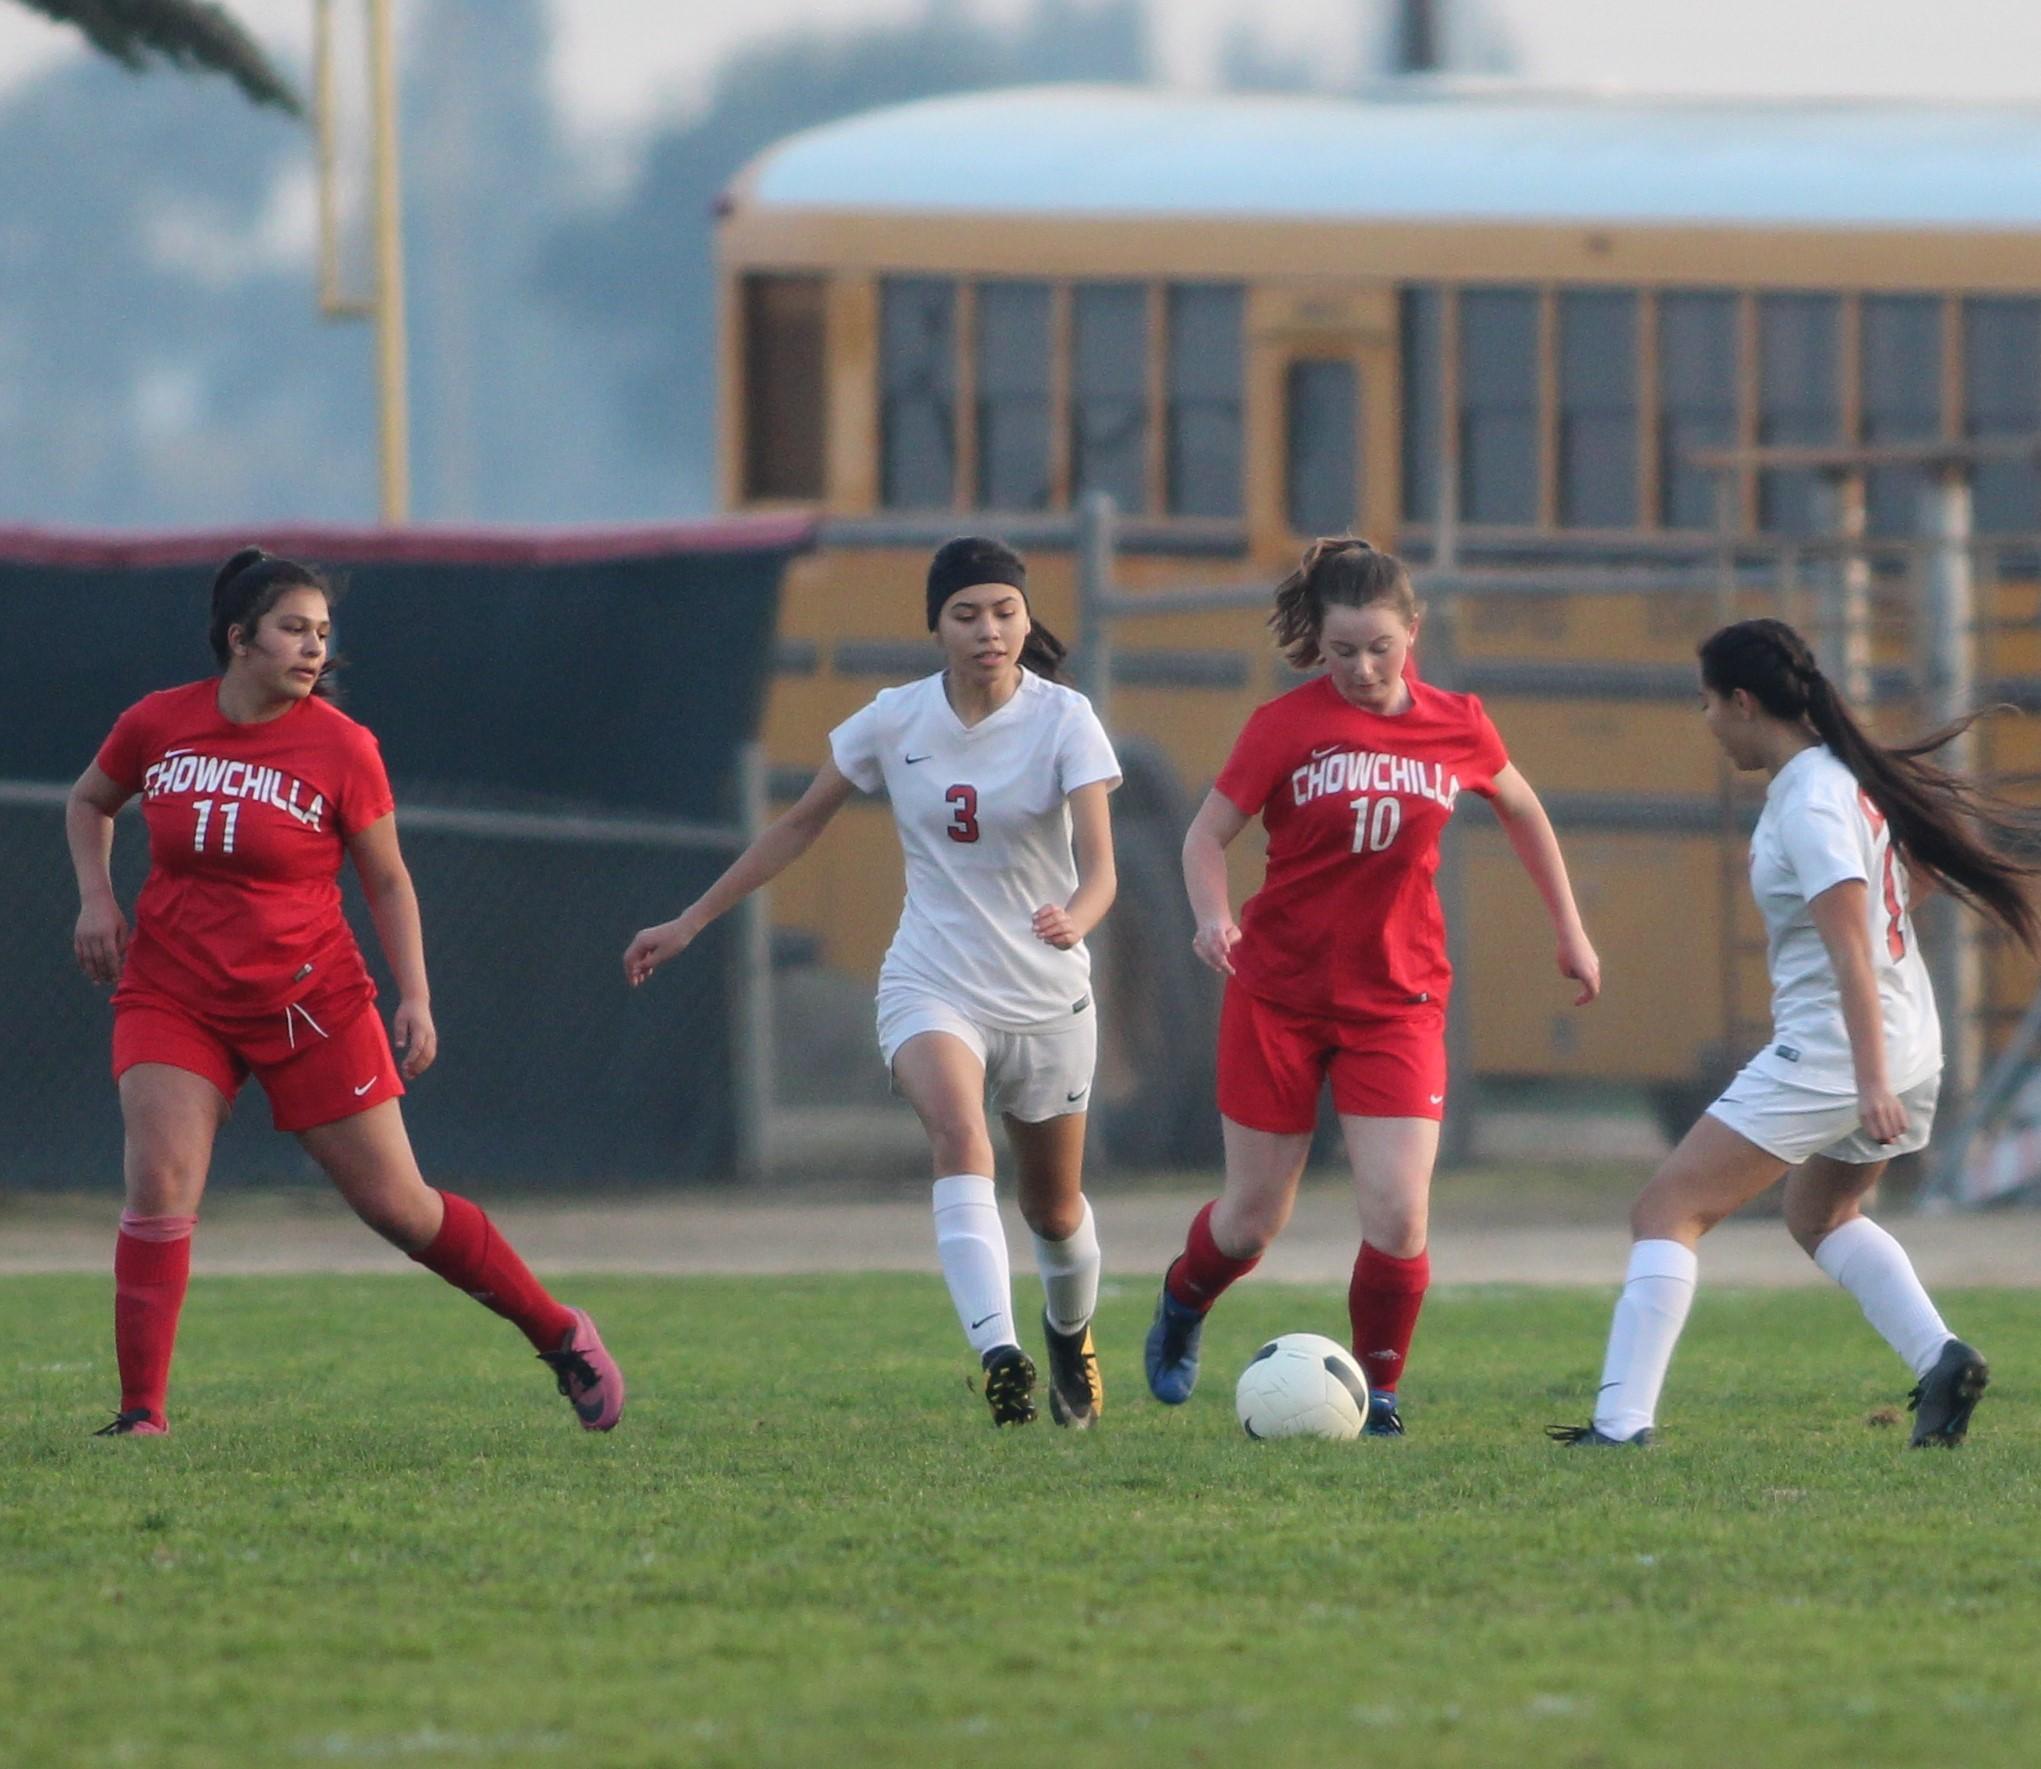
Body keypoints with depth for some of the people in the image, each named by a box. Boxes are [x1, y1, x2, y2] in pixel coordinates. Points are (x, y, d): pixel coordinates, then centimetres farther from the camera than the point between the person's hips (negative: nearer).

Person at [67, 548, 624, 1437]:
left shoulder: (341, 747, -7)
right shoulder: (157, 725, -2)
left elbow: (387, 882, 2)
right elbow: (88, 802, 19)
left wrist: (415, 999, -7)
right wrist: (96, 896, 2)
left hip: (309, 1000, -1)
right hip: (173, 997, 1)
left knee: (397, 1205, 3)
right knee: (158, 1188, -18)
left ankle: (559, 1335, 22)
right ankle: (142, 1413, -12)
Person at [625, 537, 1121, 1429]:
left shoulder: (1064, 721, -11)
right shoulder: (895, 722, -5)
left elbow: (1099, 865, -21)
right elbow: (799, 827, 9)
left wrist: (1074, 917, -45)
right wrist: (690, 922, 10)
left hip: (1046, 997, 0)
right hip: (931, 985, 0)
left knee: (1053, 1210, 14)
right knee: (960, 1140, -31)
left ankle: (1071, 1336, 48)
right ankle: (998, 1352, -45)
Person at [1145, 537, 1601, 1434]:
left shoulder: (1455, 727, -1)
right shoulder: (1286, 727, -9)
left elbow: (1523, 812, 17)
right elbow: (1208, 833, -4)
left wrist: (1569, 930, 21)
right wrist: (1213, 916, -24)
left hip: (1396, 999, 1)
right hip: (1279, 995, -1)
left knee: (1398, 1217, -14)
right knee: (1253, 1220, 9)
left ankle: (1377, 1390, 6)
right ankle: (1183, 1303, 43)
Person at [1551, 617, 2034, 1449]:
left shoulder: (1808, 803, -17)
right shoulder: (1845, 778, 10)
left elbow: (1852, 949, -23)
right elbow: (1922, 873, 24)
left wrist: (1871, 1080, -29)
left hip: (1828, 1047, -10)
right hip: (1908, 1048, 10)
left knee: (1666, 1211, -8)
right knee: (1820, 1214, 31)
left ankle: (1621, 1420, -17)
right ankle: (1940, 1358, 11)